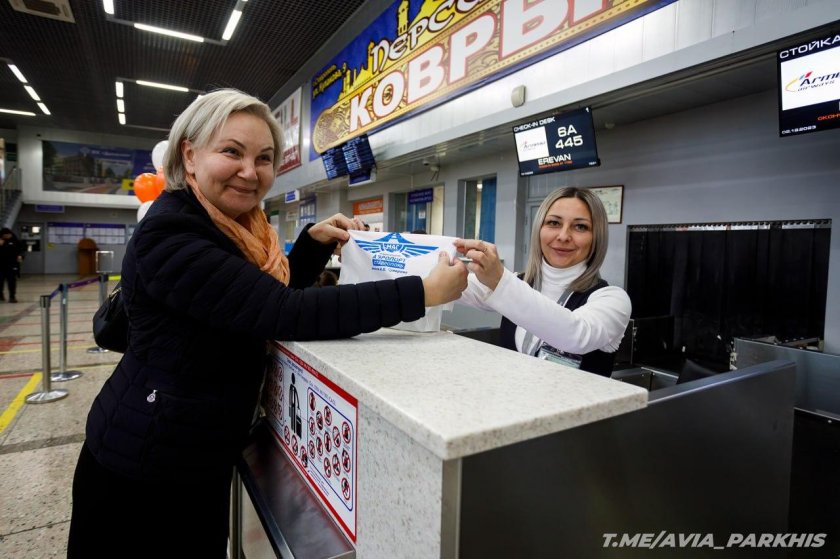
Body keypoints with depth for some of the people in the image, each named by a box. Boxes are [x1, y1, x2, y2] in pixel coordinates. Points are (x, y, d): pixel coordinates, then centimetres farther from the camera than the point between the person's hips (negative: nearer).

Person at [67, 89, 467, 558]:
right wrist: (423, 293, -34)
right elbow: (288, 314, -35)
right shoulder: (170, 234, -27)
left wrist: (316, 242, -6)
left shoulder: (236, 227, 1)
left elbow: (273, 294, 10)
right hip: (144, 468, -8)